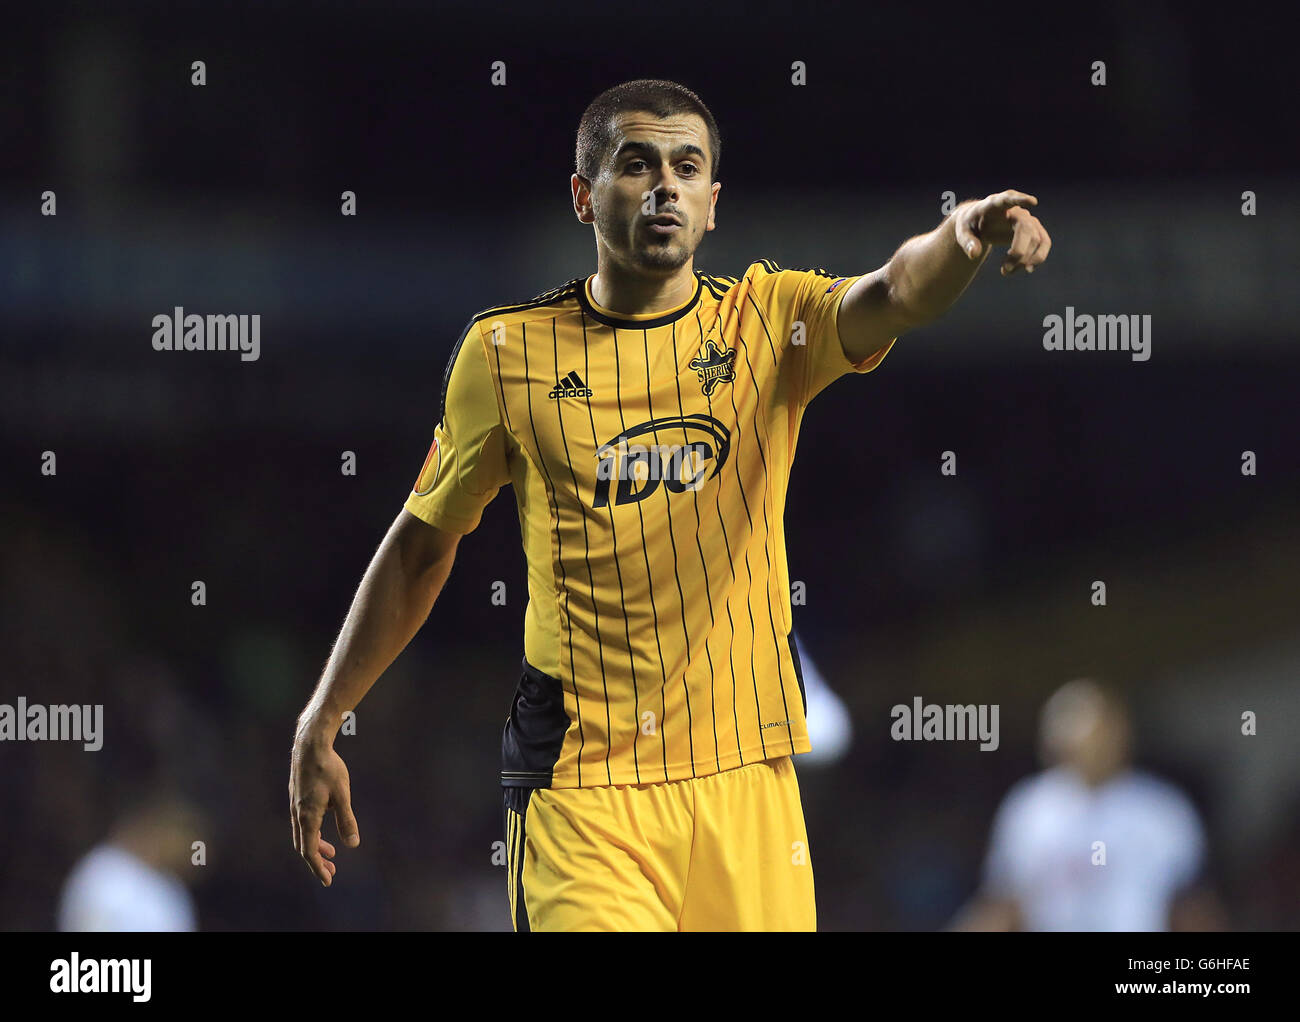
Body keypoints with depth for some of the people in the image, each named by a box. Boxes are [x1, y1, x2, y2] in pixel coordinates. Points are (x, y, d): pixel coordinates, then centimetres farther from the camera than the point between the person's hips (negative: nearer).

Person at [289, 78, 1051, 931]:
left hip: (745, 780, 2)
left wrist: (963, 236, -42)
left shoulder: (769, 321, 3)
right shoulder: (507, 351, 3)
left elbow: (896, 297, -18)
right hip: (580, 788, -2)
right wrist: (321, 724, 15)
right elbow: (422, 546, 13)